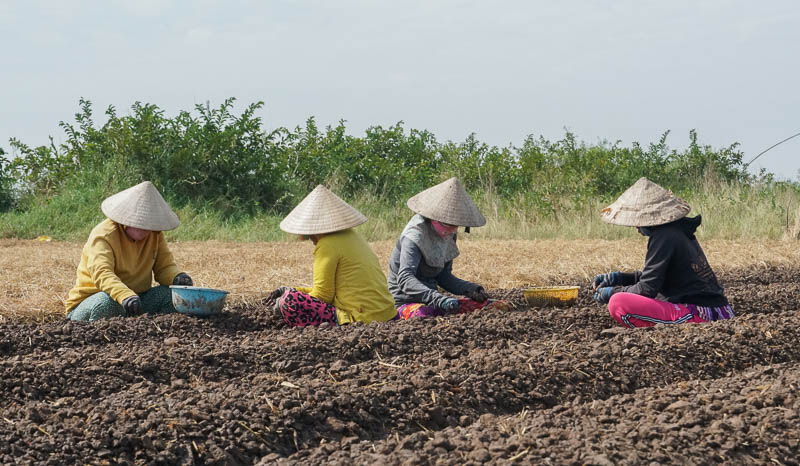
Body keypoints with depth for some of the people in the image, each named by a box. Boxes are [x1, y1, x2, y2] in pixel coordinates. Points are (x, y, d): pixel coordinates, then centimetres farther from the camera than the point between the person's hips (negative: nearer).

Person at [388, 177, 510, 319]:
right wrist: (437, 299, -44)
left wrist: (471, 289, -1)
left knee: (499, 306, -4)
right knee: (425, 317, -46)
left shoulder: (448, 235, 8)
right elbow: (405, 278, -32)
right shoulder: (415, 236, -18)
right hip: (406, 301, -8)